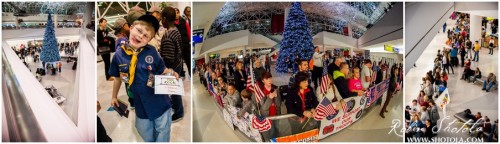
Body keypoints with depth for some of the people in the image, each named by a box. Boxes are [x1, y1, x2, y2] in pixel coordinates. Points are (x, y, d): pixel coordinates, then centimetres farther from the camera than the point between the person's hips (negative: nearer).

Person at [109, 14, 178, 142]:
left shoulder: (151, 51, -14)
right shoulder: (119, 55, -8)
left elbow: (162, 71, -3)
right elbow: (118, 77, 8)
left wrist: (171, 73, -25)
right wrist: (114, 97, 19)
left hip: (160, 104, -2)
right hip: (140, 107, 2)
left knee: (162, 134, 19)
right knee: (147, 137, 24)